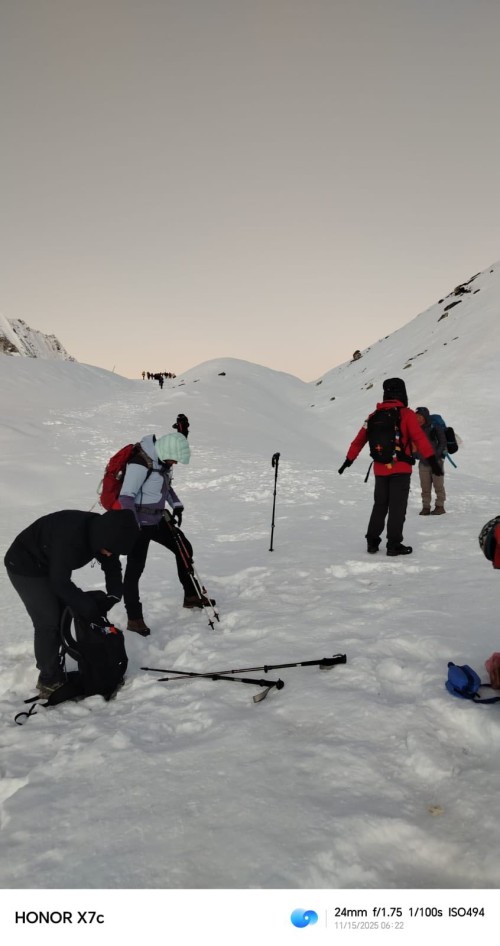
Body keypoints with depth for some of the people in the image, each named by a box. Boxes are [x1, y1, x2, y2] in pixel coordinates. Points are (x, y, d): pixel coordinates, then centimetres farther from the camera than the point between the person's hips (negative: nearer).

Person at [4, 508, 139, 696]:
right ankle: (49, 680, 2)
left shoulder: (102, 531, -14)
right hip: (25, 566, -8)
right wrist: (90, 607, -29)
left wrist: (113, 597, -16)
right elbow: (60, 583, -35)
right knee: (49, 622, -12)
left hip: (51, 567, 8)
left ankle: (54, 670, 22)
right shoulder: (70, 535, -39)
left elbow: (112, 567, -1)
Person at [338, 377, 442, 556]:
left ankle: (372, 541, 17)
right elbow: (419, 438, -14)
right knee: (397, 507, 0)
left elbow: (360, 439, 12)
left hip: (380, 469, 5)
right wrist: (431, 459, -16)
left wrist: (349, 459, 21)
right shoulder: (406, 414, -6)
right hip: (400, 469, -5)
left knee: (380, 506, 16)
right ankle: (394, 544, -1)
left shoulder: (374, 416, 8)